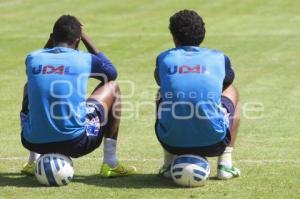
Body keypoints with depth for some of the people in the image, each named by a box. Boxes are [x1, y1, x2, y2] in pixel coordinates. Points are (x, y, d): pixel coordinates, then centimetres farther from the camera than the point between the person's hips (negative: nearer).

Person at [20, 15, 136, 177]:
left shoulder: (32, 58, 4)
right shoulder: (84, 60, -2)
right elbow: (112, 72, 22)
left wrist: (52, 40, 28)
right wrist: (86, 39, 24)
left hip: (34, 143, 3)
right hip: (76, 143, -3)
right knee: (112, 87, 19)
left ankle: (32, 163, 28)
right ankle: (110, 163, 17)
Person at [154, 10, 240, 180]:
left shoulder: (164, 59, 7)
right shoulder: (219, 59, 7)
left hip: (172, 143, 1)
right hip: (213, 144, -1)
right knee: (232, 92, 29)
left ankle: (169, 163, 22)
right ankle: (225, 163, 18)